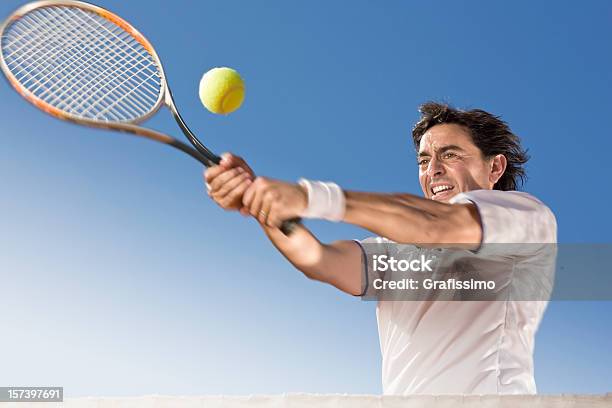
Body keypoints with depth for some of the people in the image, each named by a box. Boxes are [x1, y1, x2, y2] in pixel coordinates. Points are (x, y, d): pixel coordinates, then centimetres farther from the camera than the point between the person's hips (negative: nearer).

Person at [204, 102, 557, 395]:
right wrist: (255, 200, -17)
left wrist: (312, 197, -25)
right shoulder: (396, 250, 16)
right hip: (400, 393, 4)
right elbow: (317, 259, -1)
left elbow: (437, 227, -17)